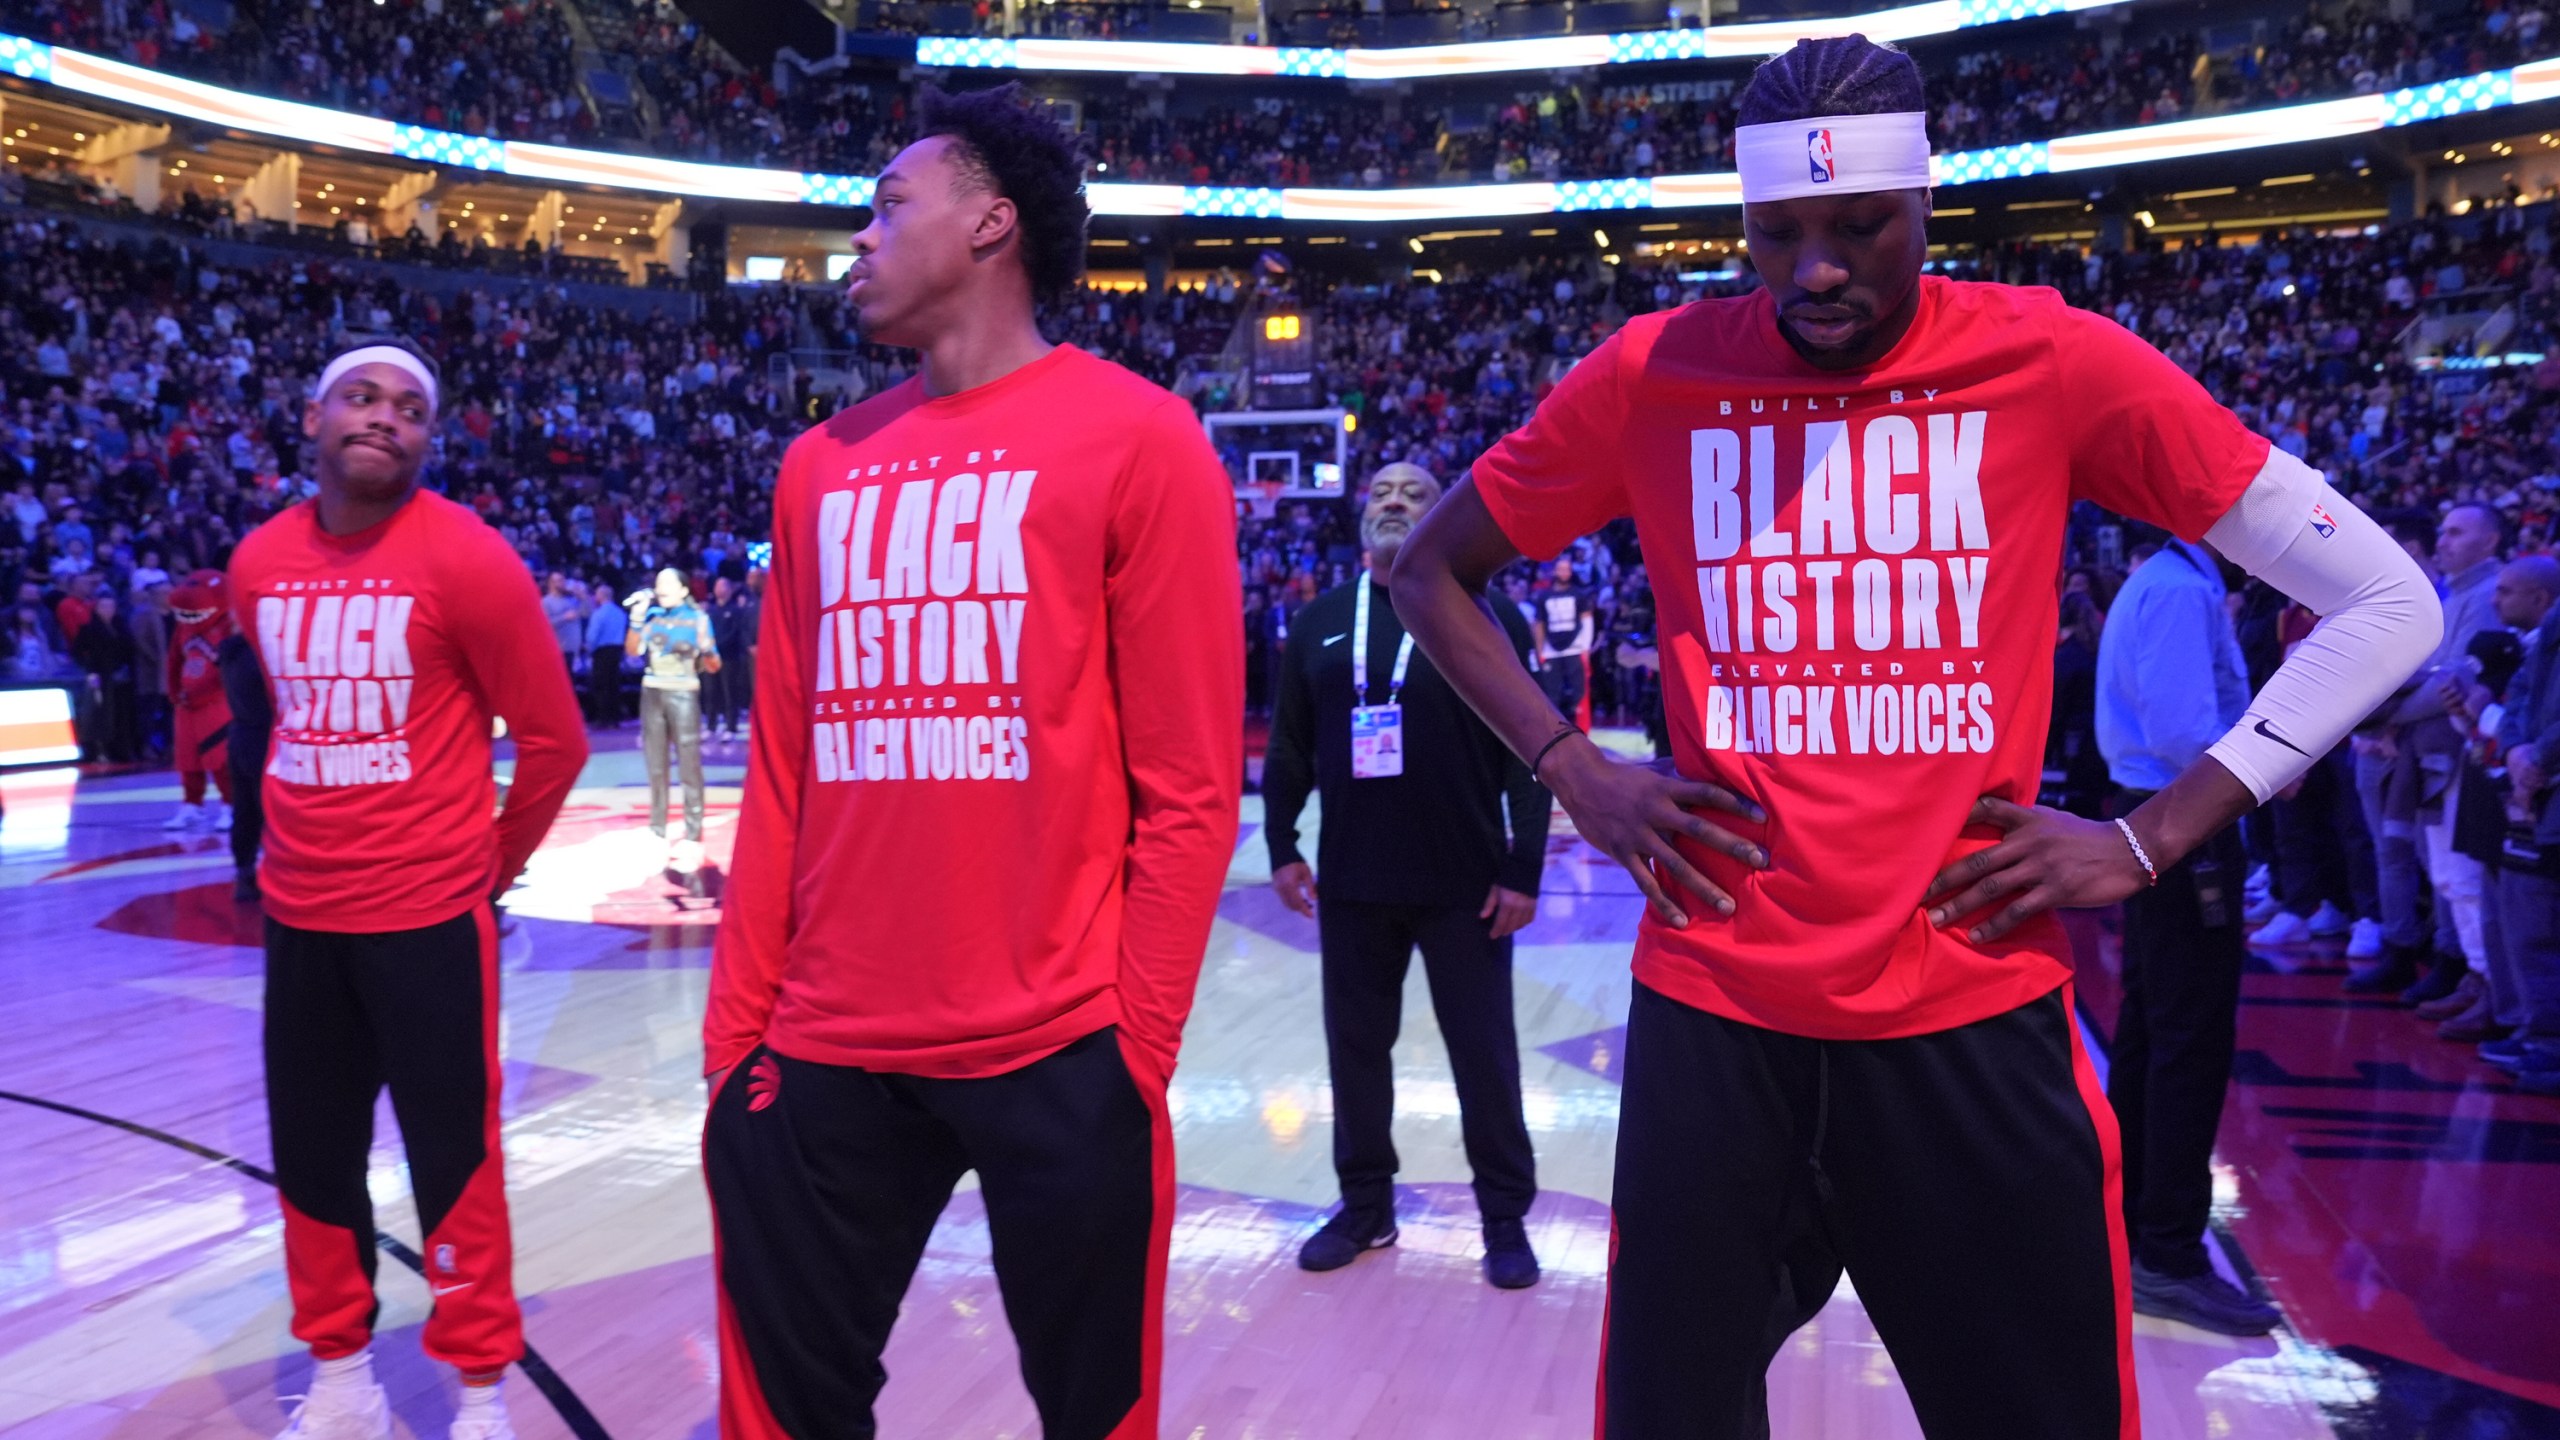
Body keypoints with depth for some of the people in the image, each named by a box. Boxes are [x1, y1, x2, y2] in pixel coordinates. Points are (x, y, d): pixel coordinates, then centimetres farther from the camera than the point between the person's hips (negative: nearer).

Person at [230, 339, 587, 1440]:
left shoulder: (468, 560, -12)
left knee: (451, 1156, 3)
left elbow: (553, 738, -6)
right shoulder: (257, 564, 4)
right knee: (311, 1154, 15)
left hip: (427, 912, -5)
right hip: (298, 911, 6)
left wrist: (494, 861, 4)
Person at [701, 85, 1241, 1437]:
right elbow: (783, 772, 13)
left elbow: (1188, 787, -7)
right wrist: (737, 1020, 9)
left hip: (1058, 1056, -4)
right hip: (821, 1054, 5)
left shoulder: (1137, 438, -4)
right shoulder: (820, 465, 12)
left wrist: (1133, 1045, -10)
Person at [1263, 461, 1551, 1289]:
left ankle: (1506, 1217, 22)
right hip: (1351, 885, 3)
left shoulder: (1486, 619, -3)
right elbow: (1290, 747, 10)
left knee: (1483, 1055, 6)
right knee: (1355, 1048, 12)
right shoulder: (1320, 622, 7)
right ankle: (1365, 1205, 29)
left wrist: (1523, 870, -10)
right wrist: (1282, 846, 4)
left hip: (1465, 885, -3)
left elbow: (1529, 755, -6)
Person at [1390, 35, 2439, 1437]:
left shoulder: (2052, 362, -2)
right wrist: (1573, 773, 0)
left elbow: (2384, 603, 3)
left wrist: (2151, 838, -3)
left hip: (1974, 1018, 0)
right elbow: (1428, 572, 12)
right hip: (1712, 1015, 1)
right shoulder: (1652, 374, 0)